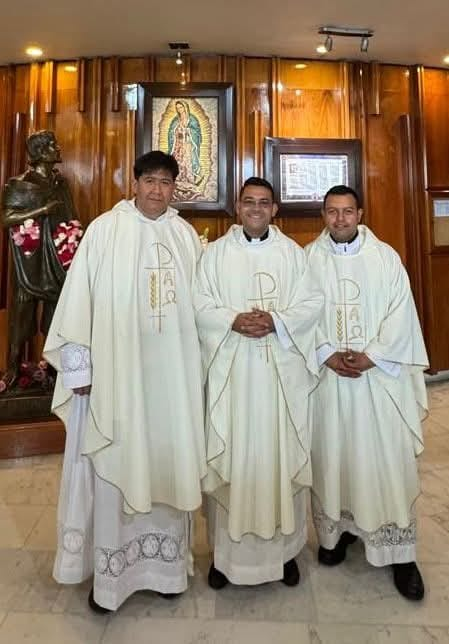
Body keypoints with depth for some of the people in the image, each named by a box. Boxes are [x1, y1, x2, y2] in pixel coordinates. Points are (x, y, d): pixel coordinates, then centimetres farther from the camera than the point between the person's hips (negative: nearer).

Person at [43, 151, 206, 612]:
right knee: (114, 468, 8)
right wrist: (78, 365, -6)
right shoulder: (104, 229, -3)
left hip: (172, 371, 3)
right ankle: (109, 572, 29)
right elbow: (79, 298, -4)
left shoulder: (186, 235, 7)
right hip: (115, 369, -3)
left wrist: (198, 365, 8)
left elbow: (197, 302, 9)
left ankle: (165, 563, 34)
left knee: (167, 462, 13)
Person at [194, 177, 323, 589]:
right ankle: (227, 550, 24)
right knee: (231, 457, 5)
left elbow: (313, 303, 3)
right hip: (231, 370, 0)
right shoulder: (216, 252, 7)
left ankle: (284, 547, 28)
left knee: (281, 455, 8)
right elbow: (200, 306, 1)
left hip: (282, 371, 1)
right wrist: (233, 321, -16)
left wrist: (277, 321, -14)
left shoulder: (293, 252, 9)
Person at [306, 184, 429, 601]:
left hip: (379, 373, 0)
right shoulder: (308, 258, 4)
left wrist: (372, 355, -11)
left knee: (386, 458, 4)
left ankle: (399, 551, 18)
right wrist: (327, 354, -11)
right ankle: (336, 530, 28)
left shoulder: (385, 257, 3)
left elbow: (401, 312, 0)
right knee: (330, 454, 9)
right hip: (326, 373, 1)